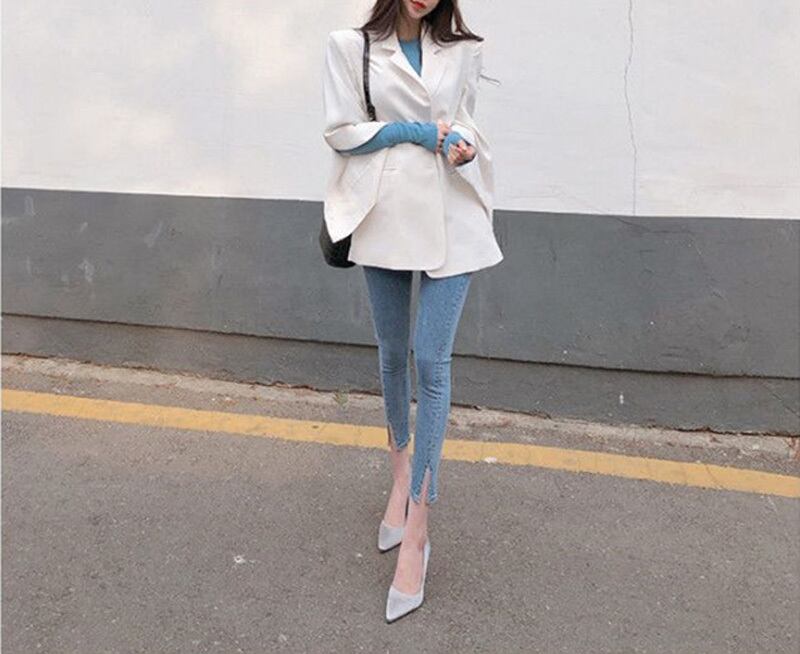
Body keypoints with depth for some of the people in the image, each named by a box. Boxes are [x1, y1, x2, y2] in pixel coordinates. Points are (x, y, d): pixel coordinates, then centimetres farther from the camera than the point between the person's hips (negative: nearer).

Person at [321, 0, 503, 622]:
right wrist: (415, 130, -9)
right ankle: (401, 475, 36)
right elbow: (341, 131, 0)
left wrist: (463, 147, -8)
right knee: (393, 354, 12)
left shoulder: (463, 51, 9)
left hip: (450, 220, 0)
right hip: (385, 217, 1)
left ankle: (417, 532, -1)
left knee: (433, 360, -7)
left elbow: (465, 125, 16)